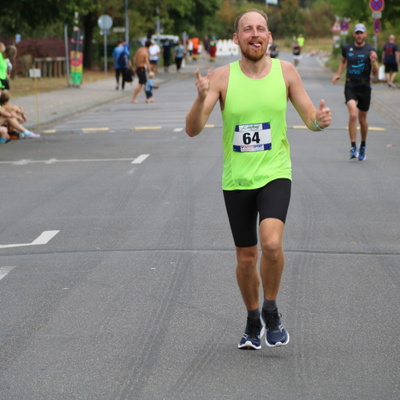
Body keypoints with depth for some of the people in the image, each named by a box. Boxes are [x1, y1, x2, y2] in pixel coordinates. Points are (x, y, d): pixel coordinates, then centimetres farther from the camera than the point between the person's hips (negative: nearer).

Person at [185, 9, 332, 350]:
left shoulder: (285, 71, -1)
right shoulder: (222, 76, -6)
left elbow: (309, 118, 6)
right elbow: (193, 130, -11)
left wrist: (320, 120, -19)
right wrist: (201, 98, -30)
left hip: (275, 174, -1)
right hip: (236, 179, 1)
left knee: (271, 243, -24)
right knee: (246, 258, 9)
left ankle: (271, 312, 1)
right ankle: (253, 321, 34)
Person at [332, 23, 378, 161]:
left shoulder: (370, 50, -4)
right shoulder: (347, 48, 4)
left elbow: (375, 73, -6)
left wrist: (374, 62, -24)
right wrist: (338, 74, 15)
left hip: (365, 87, 0)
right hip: (350, 86, 0)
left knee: (362, 118, 10)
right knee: (353, 115, -19)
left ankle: (363, 146, 32)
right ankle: (353, 147, -15)